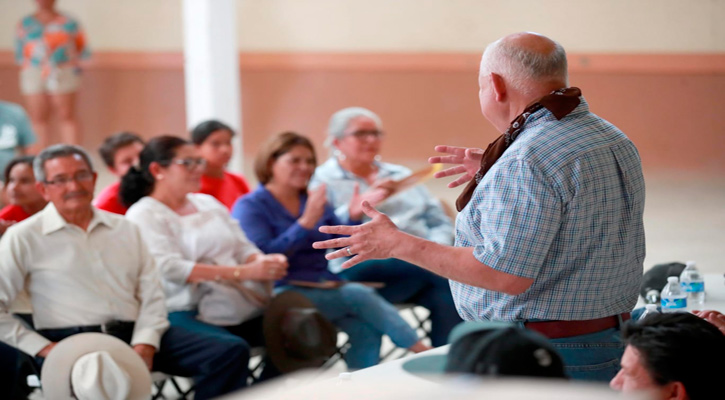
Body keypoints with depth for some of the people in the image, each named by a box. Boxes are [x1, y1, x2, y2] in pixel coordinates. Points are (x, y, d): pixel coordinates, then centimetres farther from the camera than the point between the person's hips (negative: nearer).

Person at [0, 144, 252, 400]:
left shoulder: (125, 230, 20)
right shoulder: (24, 238, 7)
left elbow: (151, 295, 13)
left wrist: (145, 345, -5)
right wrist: (43, 348, -9)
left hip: (135, 334, 5)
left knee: (228, 352, -16)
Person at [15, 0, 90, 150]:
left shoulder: (68, 23, 8)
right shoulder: (25, 24, 14)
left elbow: (83, 52, 10)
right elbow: (19, 55, 14)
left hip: (63, 75, -2)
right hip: (33, 74, 2)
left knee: (67, 117, -6)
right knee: (38, 119, 0)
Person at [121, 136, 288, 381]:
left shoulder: (208, 203, 21)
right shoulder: (143, 215, -2)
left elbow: (243, 248, 18)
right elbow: (171, 269, -16)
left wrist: (265, 262, -9)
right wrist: (245, 272, -22)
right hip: (181, 312, -7)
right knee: (232, 349, -35)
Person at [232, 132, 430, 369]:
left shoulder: (314, 202, 18)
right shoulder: (250, 207, 0)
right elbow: (264, 258, -15)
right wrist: (306, 222, -20)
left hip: (325, 288, 6)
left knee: (365, 328, -27)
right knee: (359, 295, -24)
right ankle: (420, 351, -18)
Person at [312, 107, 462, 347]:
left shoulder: (401, 175, 27)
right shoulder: (323, 181, 9)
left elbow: (440, 222, 21)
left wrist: (437, 246, -1)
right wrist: (361, 205, -21)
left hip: (421, 260, 5)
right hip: (360, 268, -5)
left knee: (444, 296, -31)